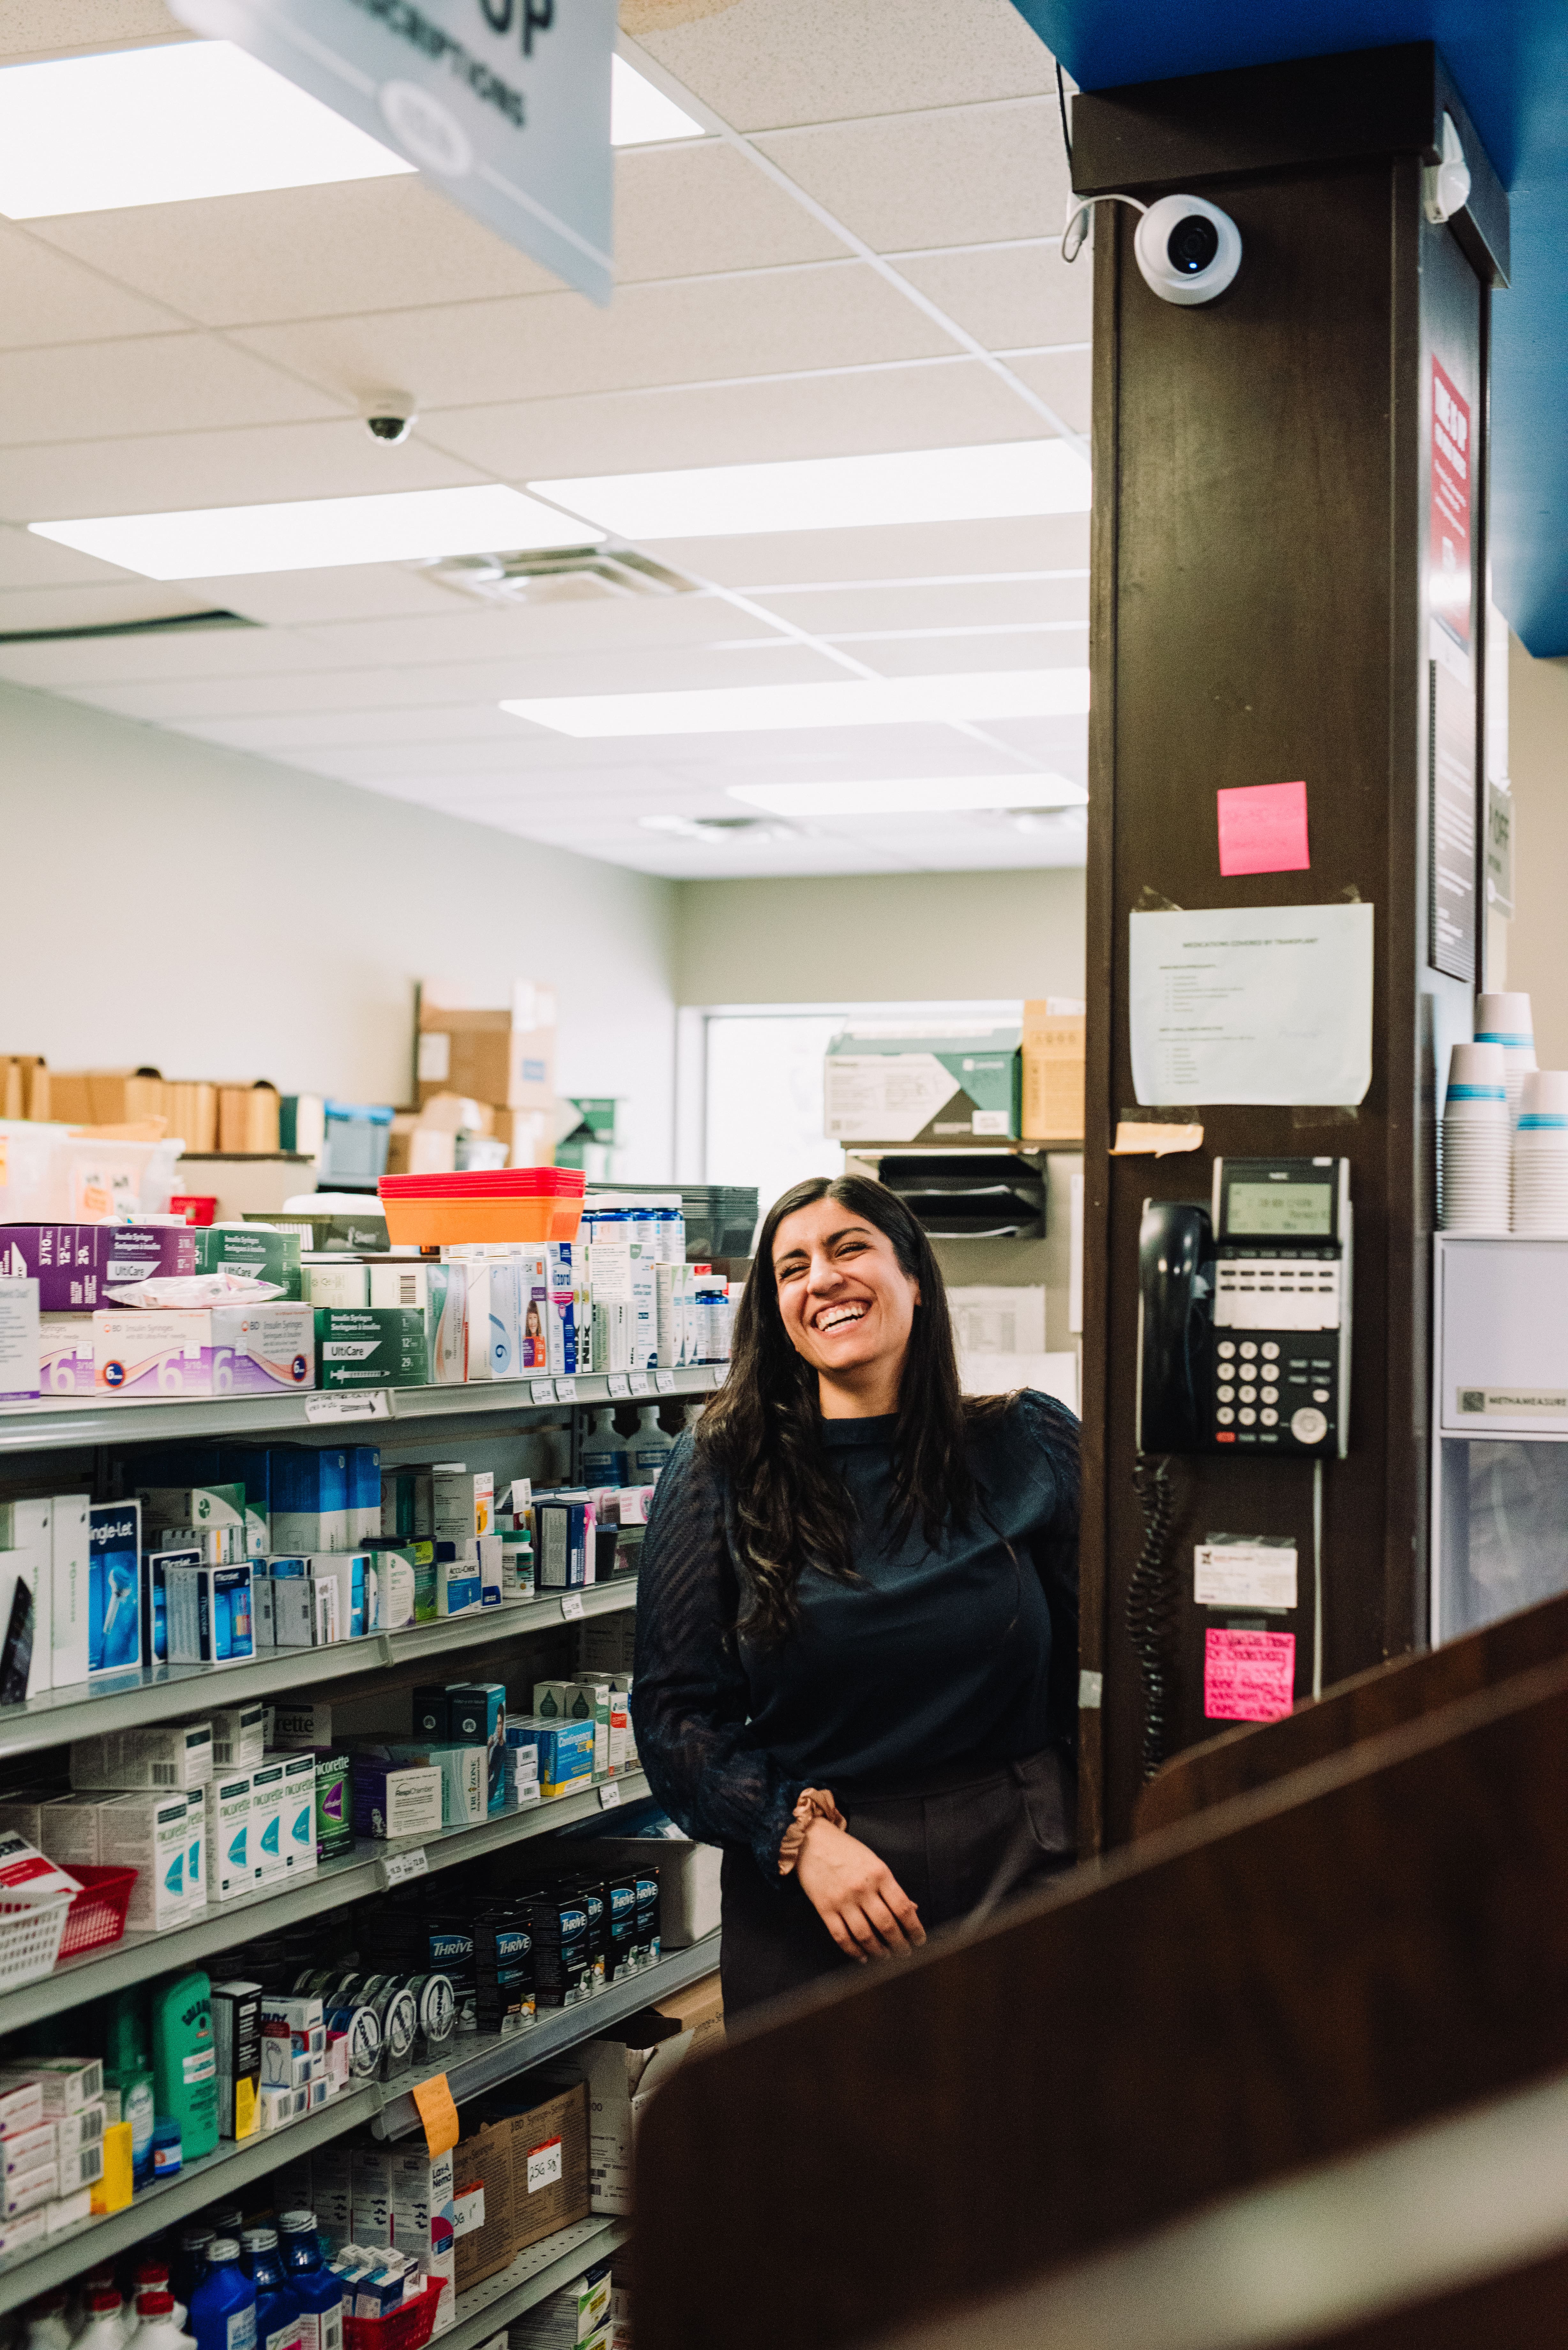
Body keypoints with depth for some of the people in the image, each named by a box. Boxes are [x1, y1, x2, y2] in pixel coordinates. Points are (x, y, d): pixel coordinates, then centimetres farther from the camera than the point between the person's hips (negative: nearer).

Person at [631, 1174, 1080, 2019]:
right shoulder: (719, 1472, -1)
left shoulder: (1032, 1447, 1)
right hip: (800, 1894, 0)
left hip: (1020, 1878, 1)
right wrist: (800, 1834, -13)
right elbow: (673, 1707, -1)